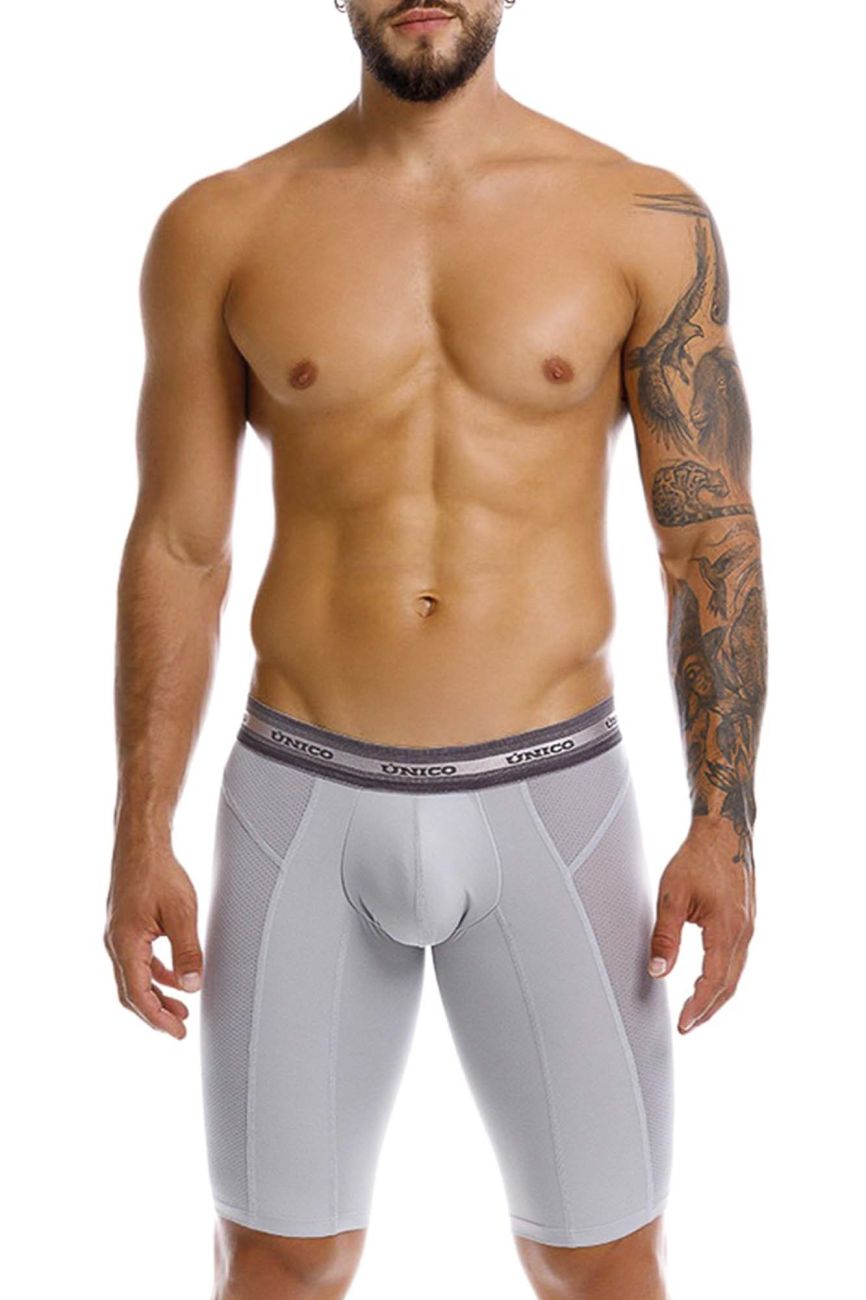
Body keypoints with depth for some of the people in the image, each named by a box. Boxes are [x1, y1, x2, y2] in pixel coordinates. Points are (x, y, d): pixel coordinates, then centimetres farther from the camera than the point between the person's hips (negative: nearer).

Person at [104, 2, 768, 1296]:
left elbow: (713, 538, 1)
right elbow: (176, 547, 3)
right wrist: (140, 837, 0)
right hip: (304, 803, 1)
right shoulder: (220, 228, 1)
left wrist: (724, 823, -5)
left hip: (548, 801, 0)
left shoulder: (647, 220, -2)